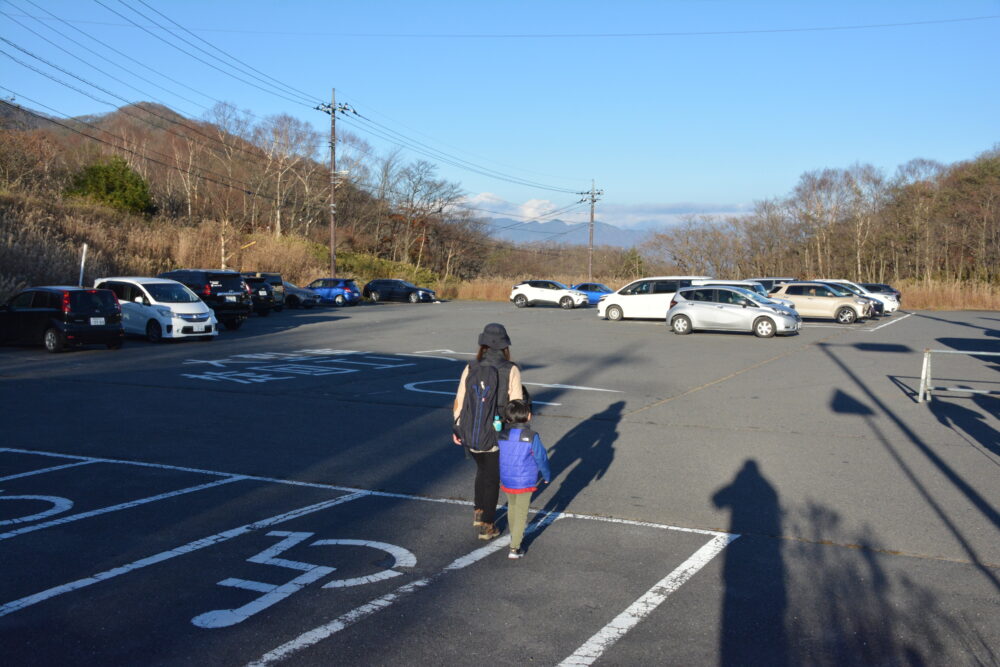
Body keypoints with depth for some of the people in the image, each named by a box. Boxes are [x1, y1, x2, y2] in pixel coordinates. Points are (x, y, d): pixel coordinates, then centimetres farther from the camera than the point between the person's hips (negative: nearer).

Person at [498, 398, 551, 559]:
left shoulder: (502, 436, -8)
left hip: (506, 481, 4)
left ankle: (514, 535, 46)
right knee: (521, 514, 6)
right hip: (525, 482, -4)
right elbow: (541, 459, -10)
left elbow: (499, 458, 5)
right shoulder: (532, 438, -19)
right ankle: (514, 548, 5)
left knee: (512, 507, 26)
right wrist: (546, 476, 9)